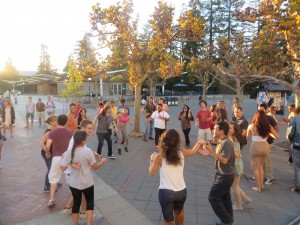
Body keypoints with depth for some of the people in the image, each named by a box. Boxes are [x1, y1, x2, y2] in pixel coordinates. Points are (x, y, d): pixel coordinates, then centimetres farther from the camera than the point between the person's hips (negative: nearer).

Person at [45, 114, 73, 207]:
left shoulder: (52, 132, -4)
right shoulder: (70, 133, 1)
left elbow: (47, 146, -13)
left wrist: (47, 153, 6)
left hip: (57, 157, -1)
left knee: (53, 178, 12)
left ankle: (51, 199, 10)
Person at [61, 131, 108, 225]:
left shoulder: (69, 152, -11)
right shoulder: (88, 151, -18)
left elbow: (63, 167, -10)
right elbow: (95, 166, -10)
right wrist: (103, 161, 8)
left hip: (74, 183, 3)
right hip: (87, 183, -3)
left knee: (76, 203, 20)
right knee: (90, 202, 19)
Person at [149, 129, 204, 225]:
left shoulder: (159, 156, -13)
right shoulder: (182, 153, -5)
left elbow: (152, 173, -1)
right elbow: (194, 151, 17)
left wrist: (152, 159, 13)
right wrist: (199, 143, 35)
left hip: (166, 192, -3)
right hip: (181, 191, 4)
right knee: (179, 211, 34)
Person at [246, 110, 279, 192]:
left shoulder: (251, 126, -3)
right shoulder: (268, 126, 3)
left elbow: (248, 137, 8)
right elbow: (277, 136, 6)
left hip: (256, 147, -3)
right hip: (265, 147, 4)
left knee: (255, 167, 12)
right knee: (260, 166, 24)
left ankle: (258, 187, 15)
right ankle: (262, 185, 27)